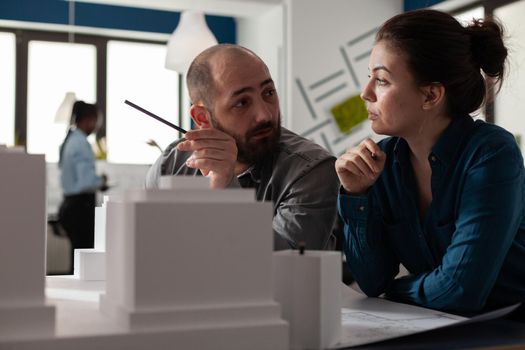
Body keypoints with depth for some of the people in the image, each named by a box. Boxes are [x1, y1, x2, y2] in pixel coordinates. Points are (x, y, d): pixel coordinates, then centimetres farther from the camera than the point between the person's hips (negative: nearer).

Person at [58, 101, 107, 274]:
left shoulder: (69, 141, 13)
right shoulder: (81, 144, -15)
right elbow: (87, 181, -23)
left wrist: (97, 182, 14)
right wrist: (101, 181, -4)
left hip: (69, 204, 10)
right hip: (81, 206, -10)